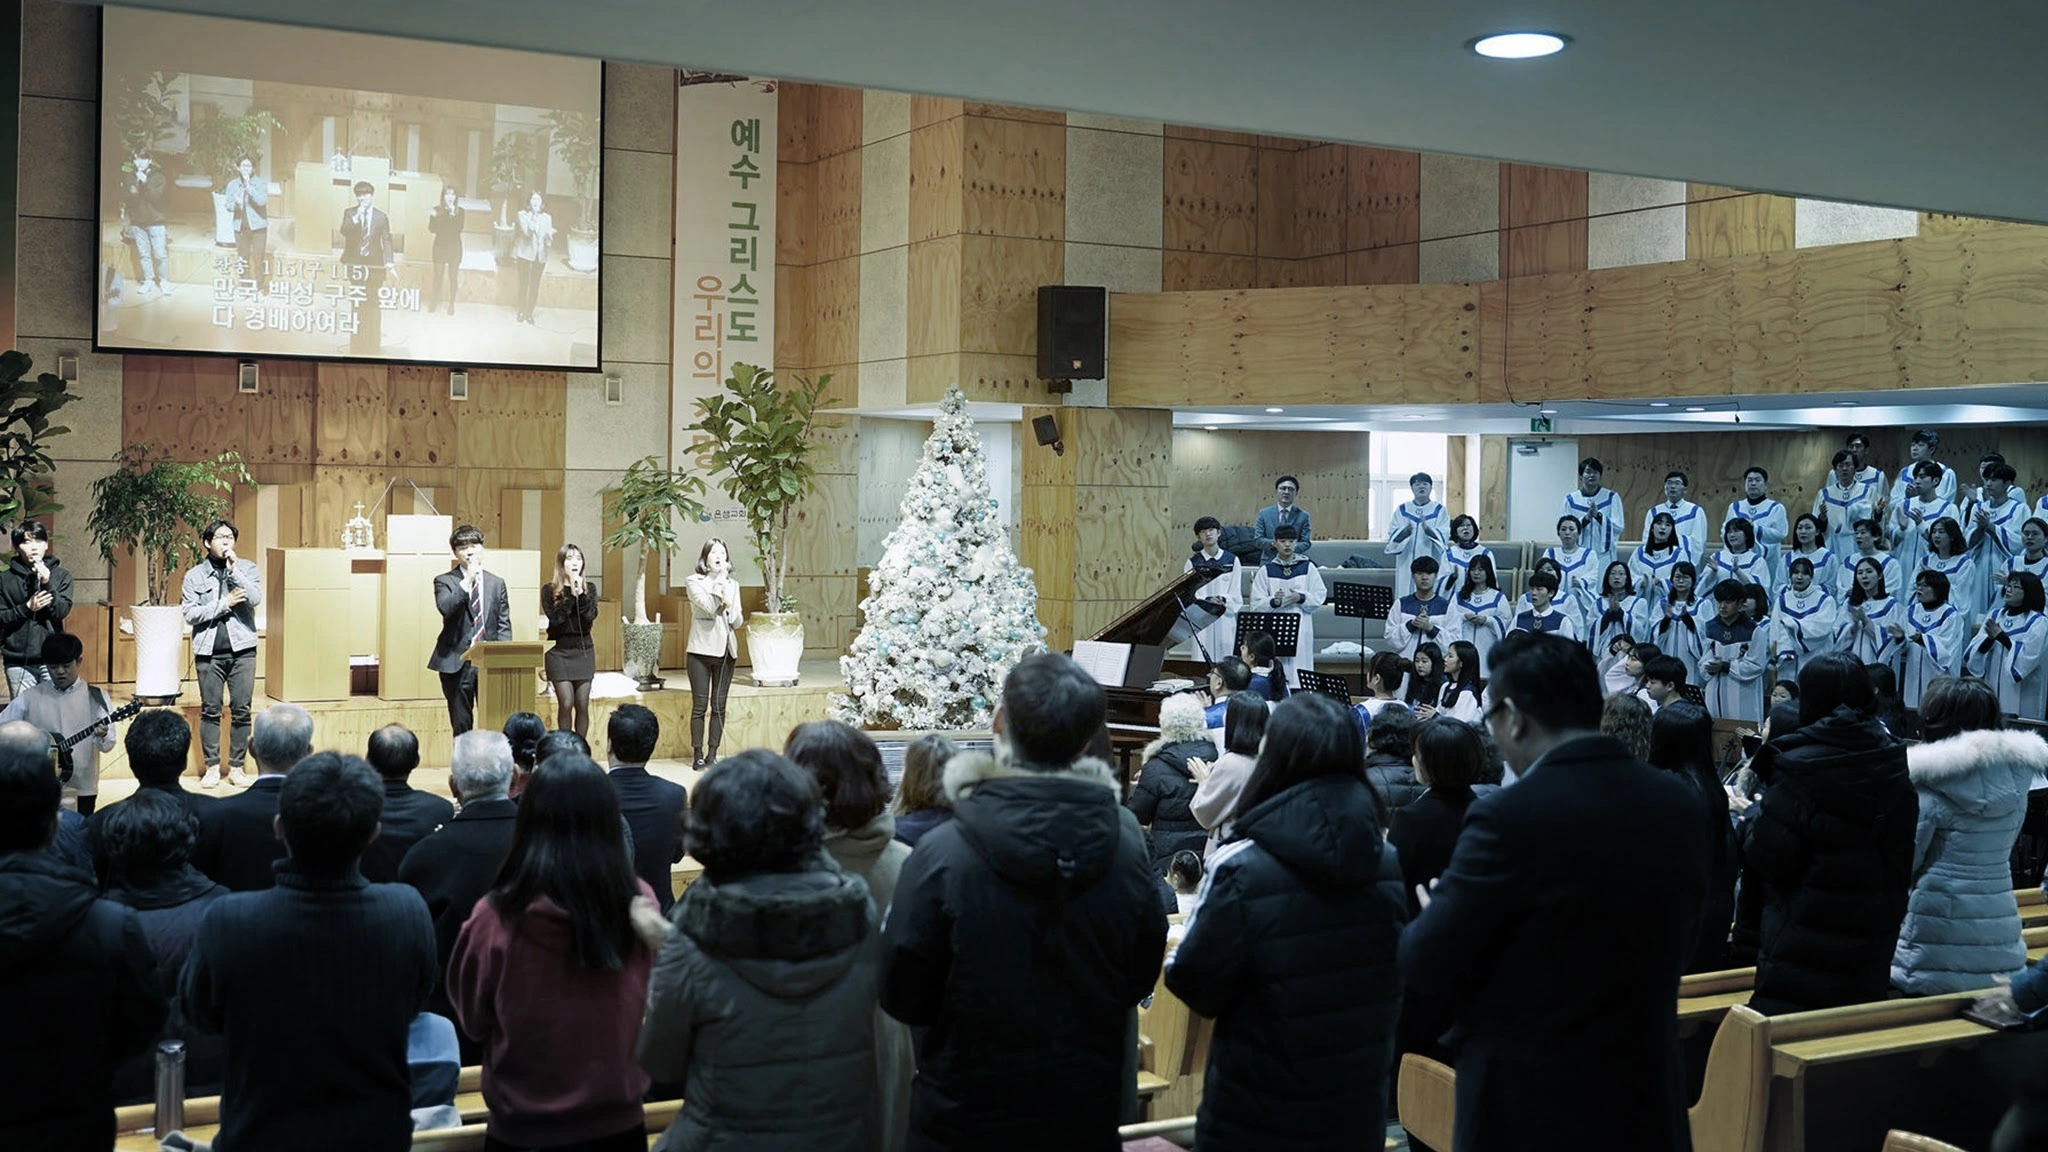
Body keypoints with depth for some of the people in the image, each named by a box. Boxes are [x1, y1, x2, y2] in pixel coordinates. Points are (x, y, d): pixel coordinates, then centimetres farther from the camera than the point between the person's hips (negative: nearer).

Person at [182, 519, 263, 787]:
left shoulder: (247, 568, 6)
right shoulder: (194, 576, 6)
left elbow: (256, 599, -10)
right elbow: (190, 614, -3)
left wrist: (234, 570, -13)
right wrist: (224, 604, -10)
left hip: (241, 649, 0)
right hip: (209, 651, 0)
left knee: (241, 710, 0)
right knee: (210, 710, 2)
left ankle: (236, 767, 8)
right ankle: (212, 768, 9)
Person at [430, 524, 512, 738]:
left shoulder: (496, 583, 13)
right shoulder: (444, 581, 4)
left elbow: (504, 624, 10)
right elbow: (445, 608, -17)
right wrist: (467, 580, -17)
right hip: (457, 663, -2)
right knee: (461, 725, 3)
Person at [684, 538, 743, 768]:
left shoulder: (732, 585, 12)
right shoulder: (694, 582, 0)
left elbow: (737, 621, 8)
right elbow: (709, 607, -16)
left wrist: (728, 604, -10)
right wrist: (719, 581, -9)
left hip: (726, 650, 4)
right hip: (701, 650, -4)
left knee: (719, 706, 4)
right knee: (699, 705, -2)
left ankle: (712, 753, 10)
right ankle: (698, 754, 5)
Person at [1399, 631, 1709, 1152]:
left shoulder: (1512, 817, -21)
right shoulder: (1679, 805, -1)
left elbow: (1425, 965, -13)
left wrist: (1433, 916, 8)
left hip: (1531, 1109, -5)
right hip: (1648, 1103, 6)